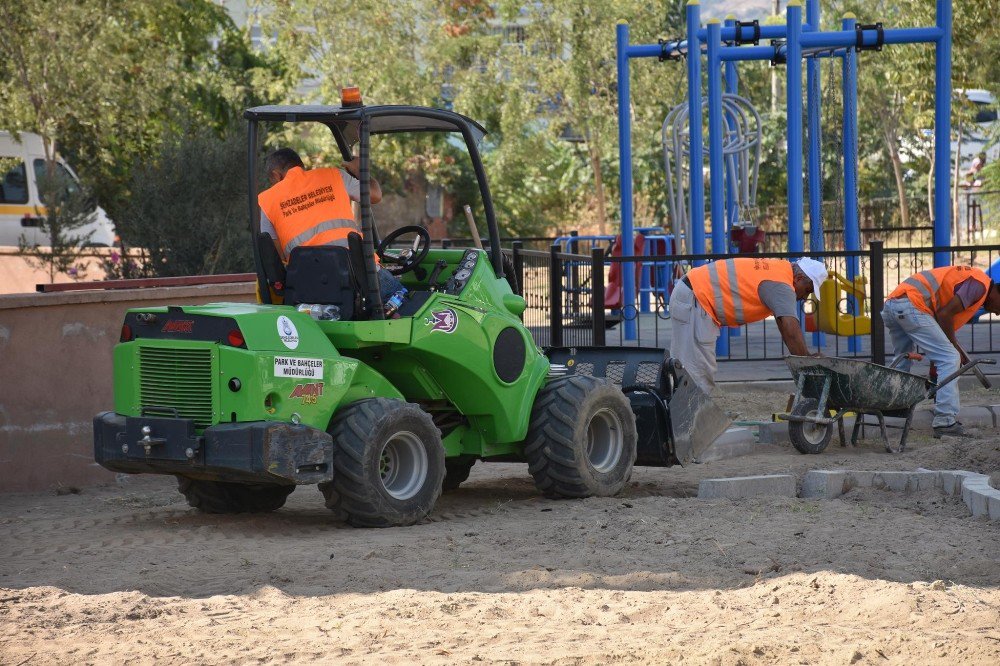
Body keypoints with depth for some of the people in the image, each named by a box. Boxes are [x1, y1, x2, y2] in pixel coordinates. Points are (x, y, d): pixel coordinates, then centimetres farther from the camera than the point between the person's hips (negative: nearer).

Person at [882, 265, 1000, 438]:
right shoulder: (981, 285, -1)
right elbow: (944, 315, -9)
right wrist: (956, 348, 4)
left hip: (891, 303, 10)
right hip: (911, 305, -10)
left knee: (902, 361, 27)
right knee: (950, 358, -5)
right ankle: (945, 422, -8)